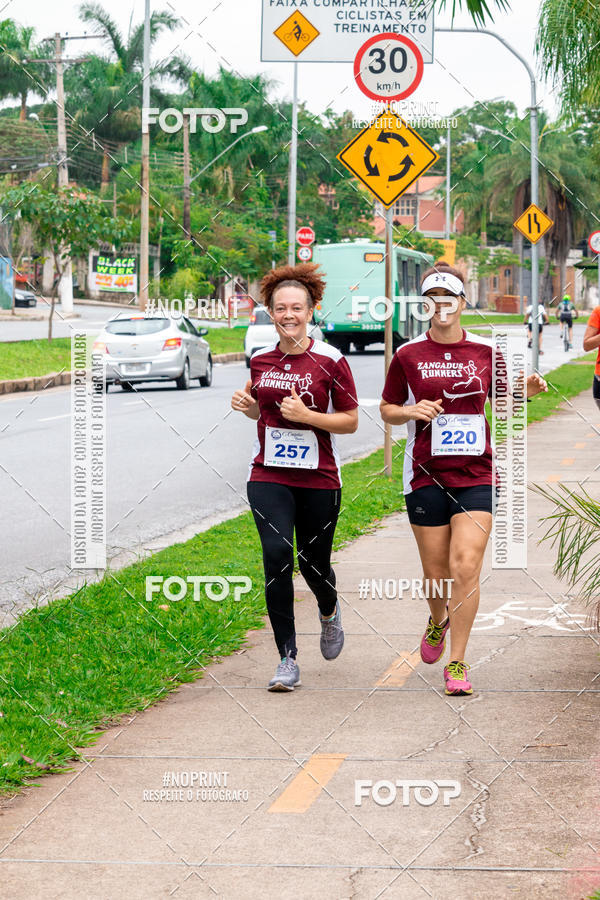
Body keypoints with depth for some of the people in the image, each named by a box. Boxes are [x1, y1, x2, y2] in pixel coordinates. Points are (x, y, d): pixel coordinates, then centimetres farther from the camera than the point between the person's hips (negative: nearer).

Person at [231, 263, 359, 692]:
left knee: (313, 563, 7)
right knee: (277, 553, -16)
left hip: (319, 479, -2)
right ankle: (287, 660, -10)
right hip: (269, 475, 2)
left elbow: (350, 421, -4)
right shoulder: (261, 360, 5)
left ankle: (329, 612, 46)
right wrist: (247, 405, -2)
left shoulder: (330, 361, -7)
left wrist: (306, 414, -18)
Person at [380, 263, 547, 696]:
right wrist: (411, 411, -11)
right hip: (426, 475, 0)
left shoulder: (485, 351, 5)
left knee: (466, 566, -11)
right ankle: (438, 620, 41)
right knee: (436, 572, 5)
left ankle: (457, 664, -1)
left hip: (475, 473, 0)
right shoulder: (408, 355, 1)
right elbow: (387, 409, 10)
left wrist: (526, 391, -4)